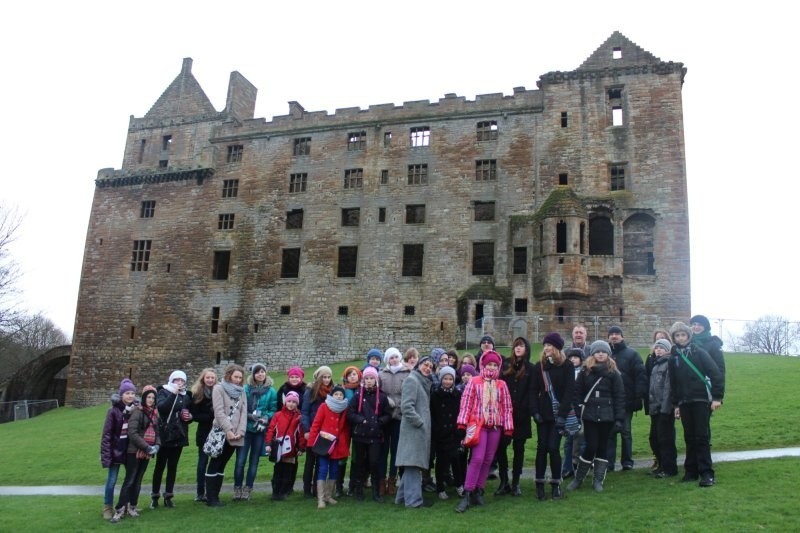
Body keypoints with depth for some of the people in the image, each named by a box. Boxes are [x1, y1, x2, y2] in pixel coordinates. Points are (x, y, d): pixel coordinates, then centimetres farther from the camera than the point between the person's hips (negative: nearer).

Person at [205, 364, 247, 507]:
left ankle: (215, 496, 17)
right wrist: (228, 430, -17)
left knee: (222, 465, 11)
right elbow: (219, 411, -11)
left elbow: (244, 412, 7)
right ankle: (210, 498, 5)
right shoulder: (219, 388, -3)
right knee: (214, 465, 0)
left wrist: (240, 431, -6)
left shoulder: (241, 391, 14)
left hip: (235, 435, 5)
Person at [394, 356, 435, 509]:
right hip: (414, 429, -10)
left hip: (422, 429, 10)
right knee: (413, 463, -7)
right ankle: (413, 500, -4)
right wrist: (419, 422, -16)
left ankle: (402, 496, 20)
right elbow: (406, 406, -18)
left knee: (414, 463, 12)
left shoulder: (424, 382, 20)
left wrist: (424, 423, 15)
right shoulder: (412, 380, -9)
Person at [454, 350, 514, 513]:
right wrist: (462, 424, -9)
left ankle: (478, 491, 18)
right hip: (478, 425, -4)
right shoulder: (474, 382, 0)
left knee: (488, 460, 7)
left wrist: (508, 428, 5)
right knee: (477, 458, -12)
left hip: (495, 426, 4)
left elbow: (507, 407, 9)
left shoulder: (502, 385, 10)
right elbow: (466, 402, -3)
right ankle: (467, 494, -8)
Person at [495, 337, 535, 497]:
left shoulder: (530, 369, 2)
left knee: (519, 448, 8)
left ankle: (515, 483, 16)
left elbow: (531, 393, -1)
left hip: (521, 416, -1)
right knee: (500, 447, 0)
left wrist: (527, 410, -12)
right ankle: (503, 482, 11)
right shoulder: (505, 365, 6)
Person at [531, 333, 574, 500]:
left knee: (553, 448, -4)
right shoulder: (539, 366, 6)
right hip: (543, 414, 3)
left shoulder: (566, 366, -3)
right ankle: (539, 485, 10)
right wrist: (536, 412, -6)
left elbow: (569, 391, -7)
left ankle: (556, 484, 11)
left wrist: (562, 415, -13)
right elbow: (534, 391, 5)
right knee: (542, 447, 3)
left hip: (558, 415, -2)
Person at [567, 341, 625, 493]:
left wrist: (619, 418, -6)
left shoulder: (613, 373, 0)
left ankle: (598, 480, 19)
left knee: (602, 447, 7)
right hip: (590, 415, 0)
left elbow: (620, 397, -1)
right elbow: (577, 392, 1)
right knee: (591, 446, -2)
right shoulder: (585, 372, 2)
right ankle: (578, 478, 14)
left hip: (607, 416, 1)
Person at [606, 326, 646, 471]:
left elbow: (640, 376, -7)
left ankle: (627, 462, 17)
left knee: (626, 432, 7)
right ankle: (609, 462, 9)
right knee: (609, 432, 3)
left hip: (627, 400, -2)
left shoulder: (631, 354, 1)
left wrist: (640, 396, -16)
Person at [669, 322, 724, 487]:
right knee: (689, 438, 8)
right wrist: (675, 404, 12)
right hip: (684, 403, 4)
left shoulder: (699, 353, -3)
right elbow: (673, 383, 14)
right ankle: (691, 471, 14)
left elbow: (717, 374, -8)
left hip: (701, 400, -4)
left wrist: (717, 397, -13)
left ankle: (707, 473, -2)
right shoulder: (674, 358, 9)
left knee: (702, 436, -5)